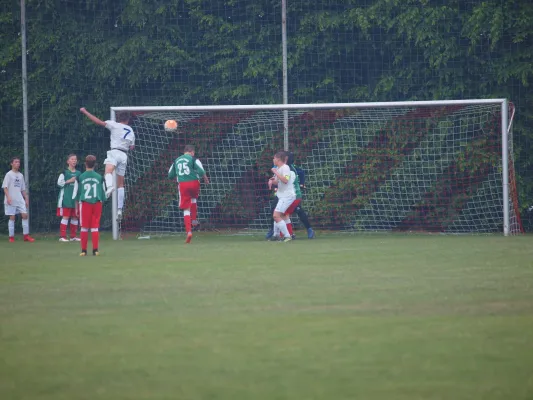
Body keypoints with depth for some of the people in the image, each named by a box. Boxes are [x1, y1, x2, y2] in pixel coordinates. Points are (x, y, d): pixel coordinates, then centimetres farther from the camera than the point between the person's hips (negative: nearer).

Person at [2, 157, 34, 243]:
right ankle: (11, 237, 2)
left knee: (25, 215, -4)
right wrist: (8, 197, -20)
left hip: (20, 200, 5)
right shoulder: (9, 174, -2)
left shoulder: (20, 175, 15)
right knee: (12, 217, -3)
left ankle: (26, 235, -1)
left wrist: (26, 199, 15)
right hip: (11, 200, -5)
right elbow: (5, 187, -8)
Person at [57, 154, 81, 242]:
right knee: (65, 216, -9)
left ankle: (73, 236, 15)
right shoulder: (64, 172, -2)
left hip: (75, 198, 5)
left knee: (75, 217, 7)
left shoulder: (78, 174, 13)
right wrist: (69, 181, -11)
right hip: (66, 198, -5)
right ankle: (62, 236, -8)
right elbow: (59, 182, -7)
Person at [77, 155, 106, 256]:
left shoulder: (81, 177, 1)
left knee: (84, 227, 3)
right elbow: (103, 192, 8)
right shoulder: (99, 177, 4)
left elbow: (77, 192, 6)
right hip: (97, 203, 1)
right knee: (95, 227, 4)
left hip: (85, 203, -1)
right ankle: (95, 250, 0)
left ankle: (84, 250, 3)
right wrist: (101, 202, 19)